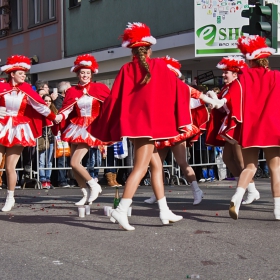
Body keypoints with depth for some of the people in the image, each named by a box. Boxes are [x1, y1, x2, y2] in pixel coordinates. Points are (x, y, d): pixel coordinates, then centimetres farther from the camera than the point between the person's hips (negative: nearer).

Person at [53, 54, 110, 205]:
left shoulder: (98, 88, -3)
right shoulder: (72, 91, 3)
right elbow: (65, 110, -3)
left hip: (91, 128, -4)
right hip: (76, 127, 4)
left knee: (74, 162, -15)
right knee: (73, 164, 5)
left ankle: (94, 185, 6)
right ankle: (86, 194, 21)